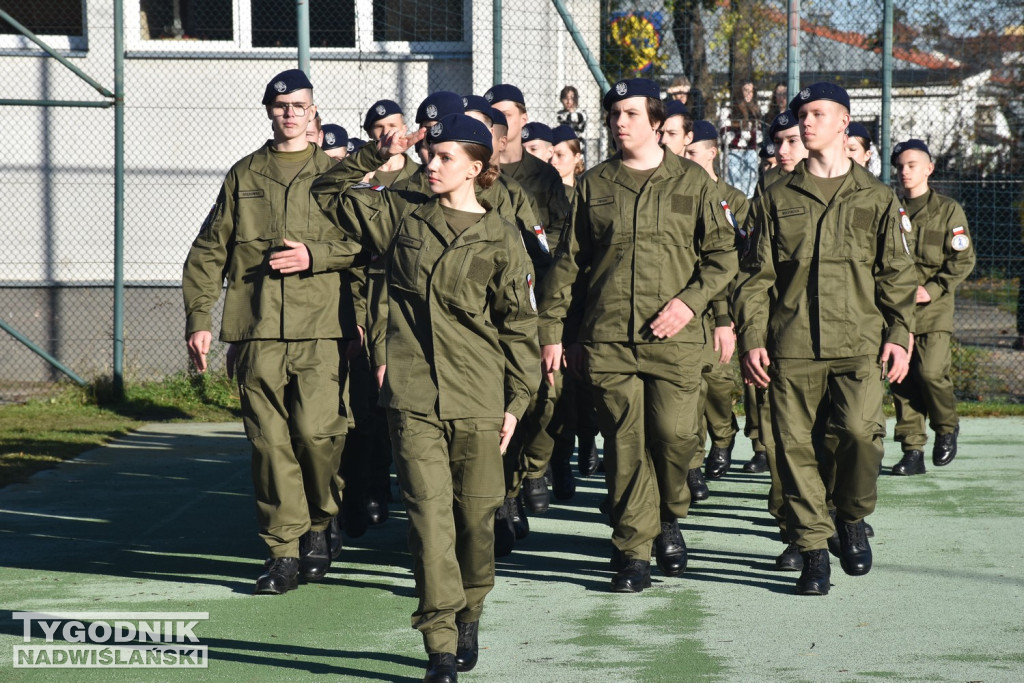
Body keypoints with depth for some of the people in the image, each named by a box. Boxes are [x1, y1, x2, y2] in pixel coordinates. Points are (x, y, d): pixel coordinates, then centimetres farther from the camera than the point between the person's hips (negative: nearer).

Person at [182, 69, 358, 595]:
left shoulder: (335, 173, 11)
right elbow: (208, 252, 13)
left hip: (319, 326, -2)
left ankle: (319, 525, 14)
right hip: (258, 328, 2)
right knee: (269, 441, -1)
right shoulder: (243, 176, 15)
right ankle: (283, 552, 5)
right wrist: (199, 318, 4)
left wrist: (315, 255, -11)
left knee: (316, 430, -11)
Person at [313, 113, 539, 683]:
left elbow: (520, 325, 5)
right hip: (413, 396, 0)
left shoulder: (501, 240, 2)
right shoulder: (401, 214, 9)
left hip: (477, 400, 0)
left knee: (476, 513, 8)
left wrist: (516, 400, 2)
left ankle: (470, 615, 31)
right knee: (429, 512, -8)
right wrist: (375, 159, 11)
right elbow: (330, 193, 20)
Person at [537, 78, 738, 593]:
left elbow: (722, 255, 8)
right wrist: (553, 331, 6)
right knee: (625, 446, -1)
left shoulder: (692, 182, 8)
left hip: (673, 338, -1)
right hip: (606, 338, 1)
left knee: (674, 436, -6)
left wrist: (689, 300, -8)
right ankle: (632, 550, 7)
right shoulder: (594, 185, 11)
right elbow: (567, 262, 12)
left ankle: (668, 521, 22)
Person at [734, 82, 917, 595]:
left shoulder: (876, 197, 12)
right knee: (793, 444, -3)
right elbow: (756, 275, 10)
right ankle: (813, 549, 9)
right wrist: (751, 338, 0)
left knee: (862, 430, -17)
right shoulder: (776, 198, 13)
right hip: (790, 346, 1)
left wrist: (899, 334, -1)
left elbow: (896, 273, 11)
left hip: (859, 342, -1)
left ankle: (851, 517, 10)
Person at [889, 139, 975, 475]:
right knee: (903, 380, 1)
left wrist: (932, 289, -11)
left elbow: (964, 259, -1)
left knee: (931, 371, -16)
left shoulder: (948, 210, 3)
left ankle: (947, 428, 11)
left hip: (934, 308, -3)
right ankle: (913, 451, 7)